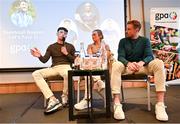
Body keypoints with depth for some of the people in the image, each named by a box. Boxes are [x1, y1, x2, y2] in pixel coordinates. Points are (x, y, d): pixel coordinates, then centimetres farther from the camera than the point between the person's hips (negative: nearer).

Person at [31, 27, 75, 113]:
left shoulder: (70, 46, 17)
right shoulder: (51, 47, 18)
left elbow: (74, 60, 12)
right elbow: (44, 60, 6)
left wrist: (66, 53, -2)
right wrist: (39, 56, -16)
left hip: (65, 67, -2)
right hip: (54, 68, 3)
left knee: (68, 74, -41)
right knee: (35, 74, -23)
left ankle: (64, 97, -13)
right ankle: (52, 99, -32)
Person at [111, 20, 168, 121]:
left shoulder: (145, 40, 7)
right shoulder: (123, 41, 7)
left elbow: (149, 56, -7)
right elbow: (120, 57, -7)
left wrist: (142, 62, -32)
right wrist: (128, 63, -31)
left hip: (142, 66, 1)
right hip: (127, 66, 0)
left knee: (159, 63, -29)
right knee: (116, 65, -35)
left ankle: (160, 104, -33)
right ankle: (117, 104, -42)